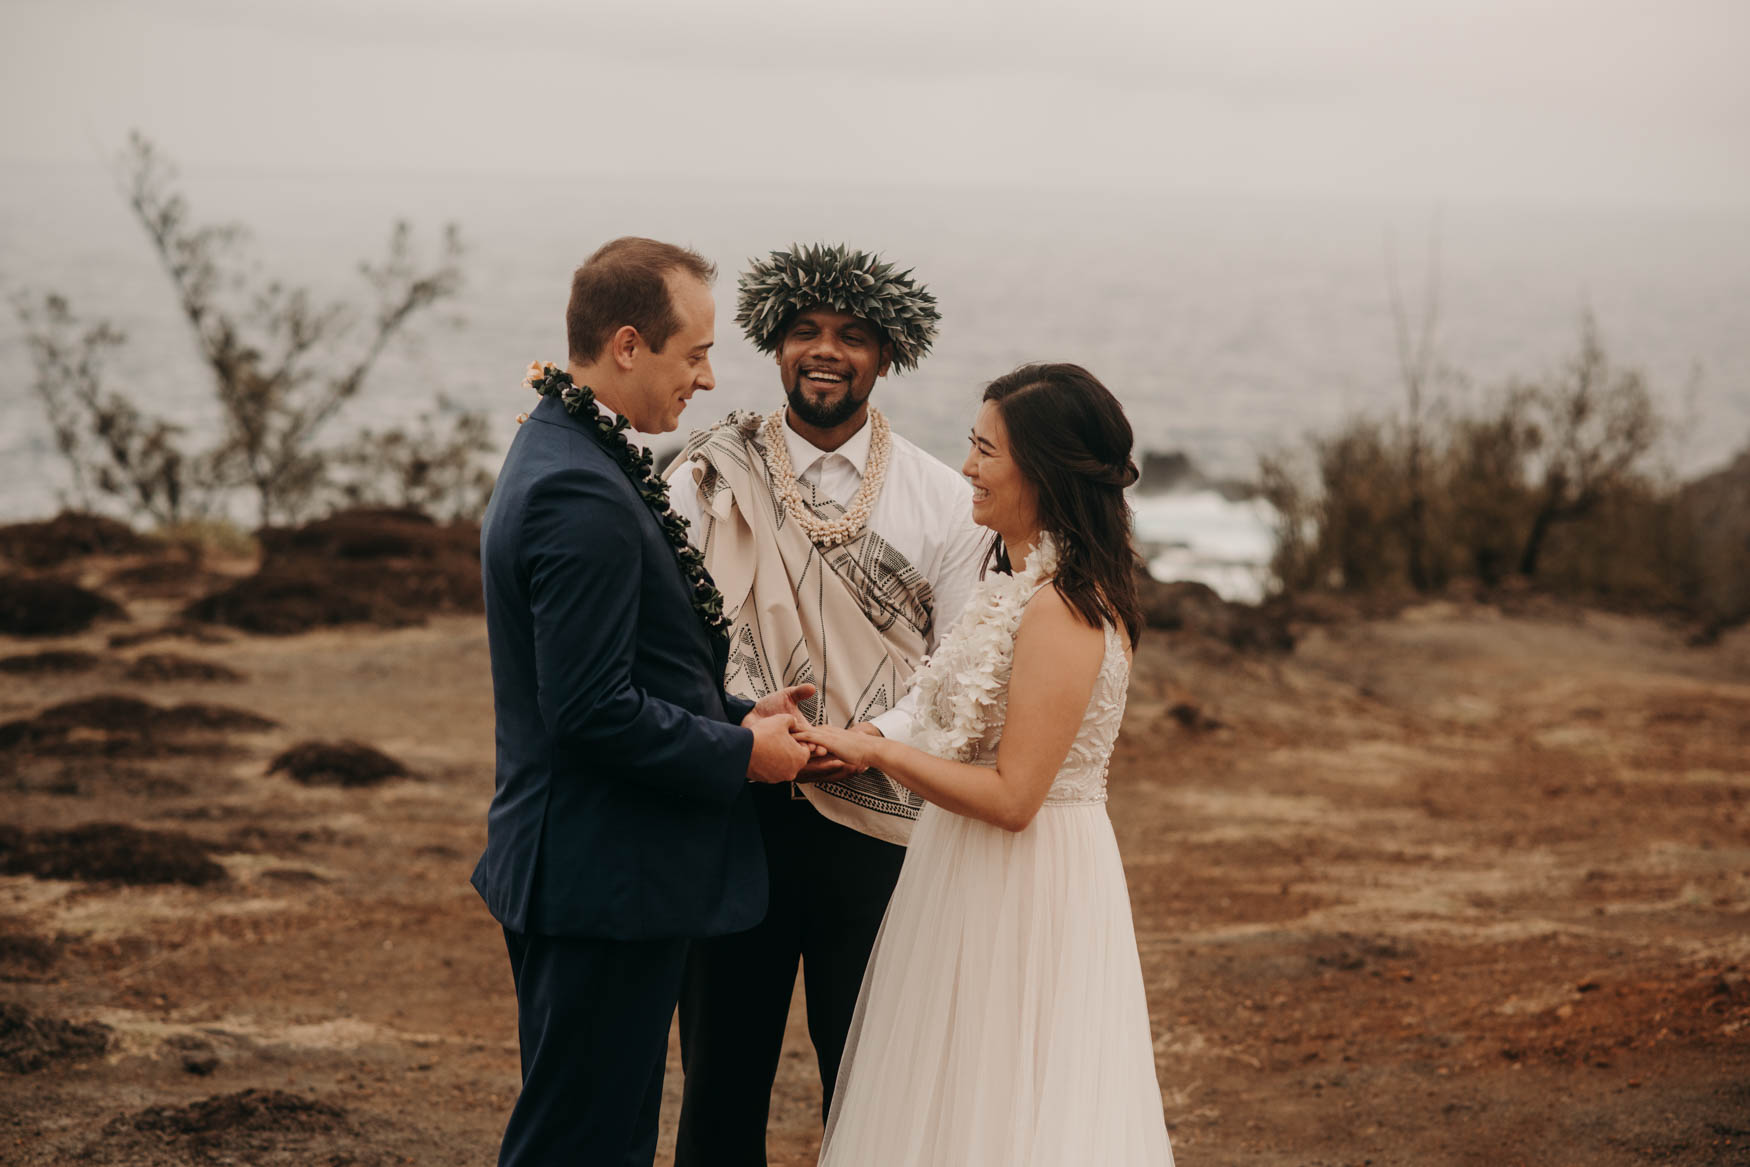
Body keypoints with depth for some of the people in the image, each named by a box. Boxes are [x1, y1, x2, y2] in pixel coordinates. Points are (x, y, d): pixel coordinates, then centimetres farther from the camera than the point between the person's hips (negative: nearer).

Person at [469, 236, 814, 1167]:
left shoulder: (564, 456, 13)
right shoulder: (583, 496, -21)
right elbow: (593, 714, -25)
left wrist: (732, 714, 9)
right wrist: (741, 753, -13)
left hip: (582, 872, 11)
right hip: (607, 881, -11)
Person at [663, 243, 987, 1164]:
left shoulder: (941, 500, 3)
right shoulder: (709, 477, 2)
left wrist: (880, 737, -15)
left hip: (874, 821, 0)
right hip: (732, 809, 0)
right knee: (721, 1075, 9)